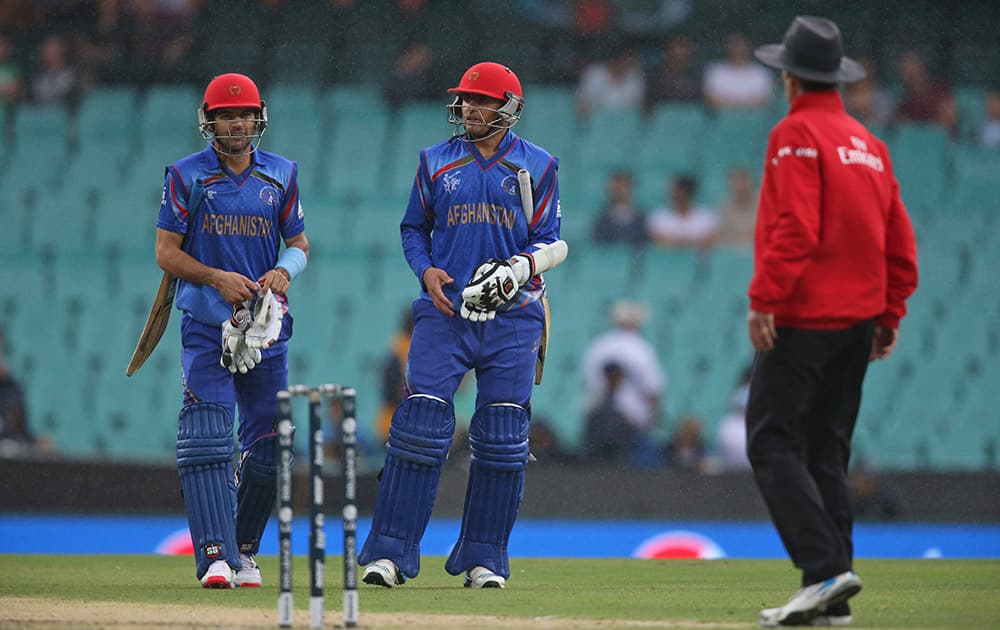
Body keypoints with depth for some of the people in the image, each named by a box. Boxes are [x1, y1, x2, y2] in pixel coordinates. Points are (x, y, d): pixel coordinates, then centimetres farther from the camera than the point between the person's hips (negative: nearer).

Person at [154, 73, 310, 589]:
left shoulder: (281, 175, 10)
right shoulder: (187, 176, 2)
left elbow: (299, 243, 14)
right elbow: (166, 252, 0)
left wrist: (284, 270, -8)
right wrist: (216, 277, -16)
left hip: (267, 327, 3)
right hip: (206, 327, -3)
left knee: (269, 444, 5)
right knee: (206, 439, -15)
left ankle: (245, 550, 22)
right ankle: (215, 556, -21)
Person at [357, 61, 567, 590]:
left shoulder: (537, 166, 5)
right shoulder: (436, 161, 9)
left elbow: (552, 242, 5)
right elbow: (414, 228, 16)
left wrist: (522, 267, -15)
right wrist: (425, 270, -4)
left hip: (512, 315, 0)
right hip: (445, 309, 0)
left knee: (502, 437, 0)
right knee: (420, 425, -10)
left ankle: (484, 558, 9)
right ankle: (389, 552, -8)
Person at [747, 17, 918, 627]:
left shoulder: (797, 135, -9)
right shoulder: (868, 142, 15)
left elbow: (794, 228, -20)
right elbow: (900, 237, 16)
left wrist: (764, 299, -21)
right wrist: (891, 311, 20)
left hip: (805, 318, -8)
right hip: (860, 318, 8)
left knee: (773, 445, -8)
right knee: (827, 451, 12)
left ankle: (826, 568, -22)